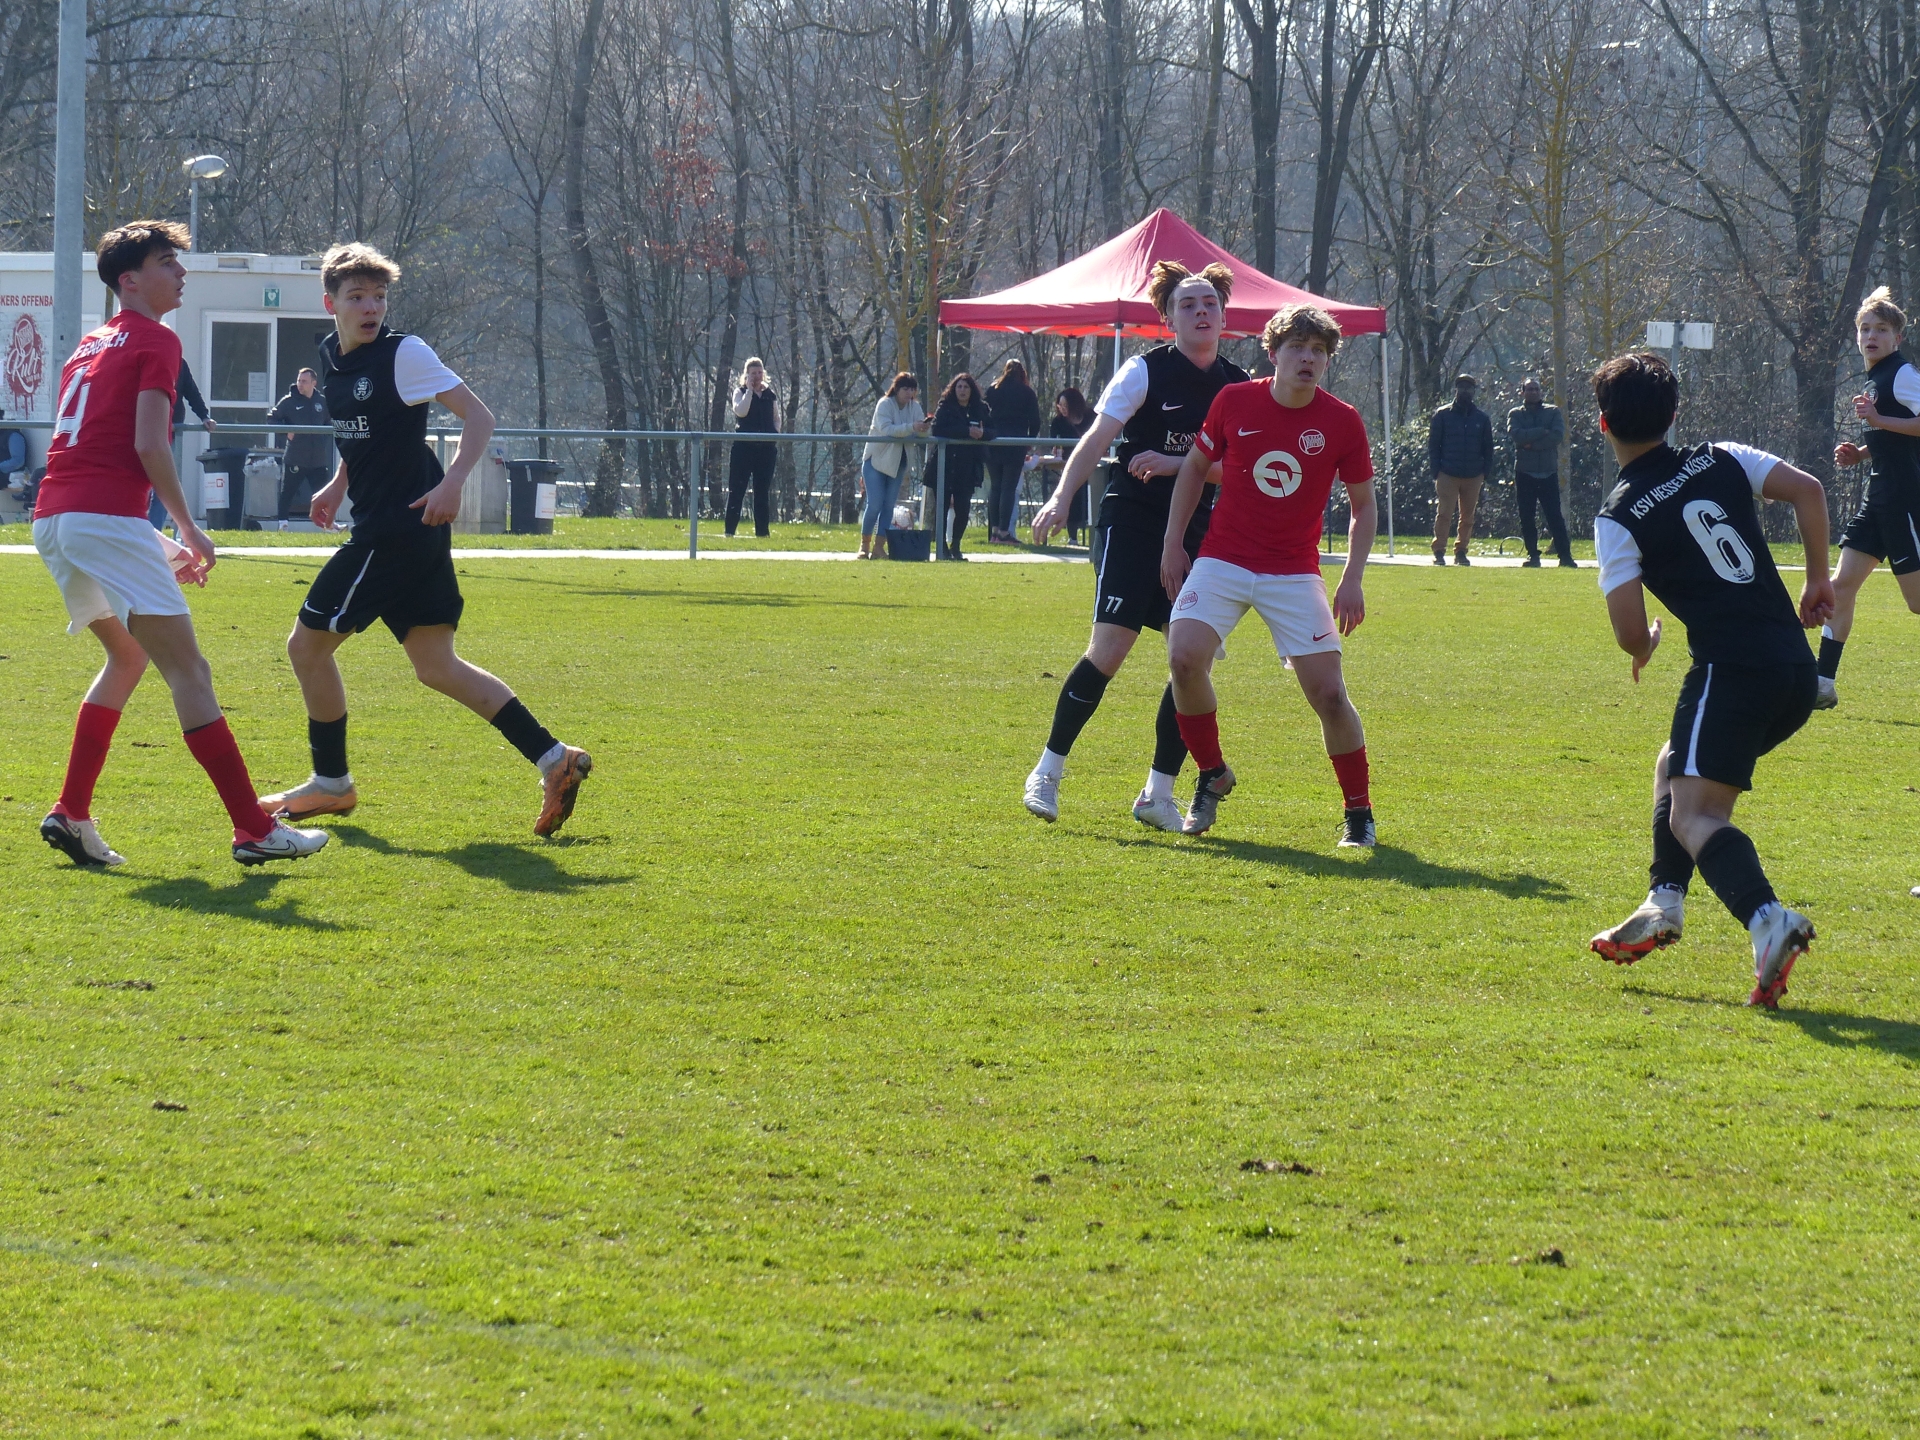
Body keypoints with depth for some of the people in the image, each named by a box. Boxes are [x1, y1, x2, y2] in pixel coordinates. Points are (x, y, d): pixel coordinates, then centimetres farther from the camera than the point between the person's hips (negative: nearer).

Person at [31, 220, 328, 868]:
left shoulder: (92, 346, 24)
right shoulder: (155, 342, -2)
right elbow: (148, 446, -12)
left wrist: (155, 547, 25)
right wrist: (188, 529, -2)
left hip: (52, 519, 9)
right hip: (108, 517, -9)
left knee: (127, 655, 25)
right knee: (188, 669, -8)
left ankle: (70, 815, 17)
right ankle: (253, 830, -12)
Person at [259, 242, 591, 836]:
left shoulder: (404, 354, -12)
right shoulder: (334, 358, 12)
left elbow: (478, 415, -14)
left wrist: (452, 483, -26)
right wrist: (339, 485, 17)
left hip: (402, 527, -8)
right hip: (380, 528, 8)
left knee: (308, 643, -1)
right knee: (436, 666, 7)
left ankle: (331, 783, 13)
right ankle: (553, 760, 3)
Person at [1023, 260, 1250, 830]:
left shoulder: (1237, 386, 9)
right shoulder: (1146, 371, -4)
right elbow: (1098, 437, -11)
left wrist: (1176, 464, -12)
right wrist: (1062, 497, -24)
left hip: (1195, 534, 5)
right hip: (1132, 521, -5)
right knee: (1110, 648, -15)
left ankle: (1159, 793, 8)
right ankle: (1048, 771, -2)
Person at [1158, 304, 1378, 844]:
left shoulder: (1342, 422, -6)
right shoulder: (1234, 402, -5)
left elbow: (1363, 507, 5)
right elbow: (1196, 467, 11)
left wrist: (1352, 582, -5)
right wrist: (1172, 543, 6)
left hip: (1295, 573, 0)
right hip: (1223, 562, 0)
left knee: (1329, 693, -9)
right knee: (1185, 655, -23)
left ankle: (1359, 813, 10)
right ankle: (1212, 776, 1)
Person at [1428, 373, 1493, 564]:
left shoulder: (1481, 418, 10)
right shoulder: (1443, 415, 4)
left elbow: (1488, 448, 14)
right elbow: (1433, 445, 3)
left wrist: (1485, 472, 3)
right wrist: (1436, 471, -6)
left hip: (1473, 476, 3)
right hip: (1447, 475, -3)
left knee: (1468, 518, 6)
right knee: (1444, 514, -10)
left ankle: (1461, 551, 14)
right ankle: (1439, 551, -7)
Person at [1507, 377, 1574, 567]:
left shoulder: (1553, 412, 8)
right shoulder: (1515, 414, 9)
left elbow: (1558, 435, -9)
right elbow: (1516, 435, -11)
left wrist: (1531, 443, -13)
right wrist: (1542, 432, -12)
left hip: (1549, 473, -1)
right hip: (1524, 473, 1)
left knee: (1555, 516, -5)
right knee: (1526, 518, 1)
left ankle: (1565, 556, -6)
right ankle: (1533, 556, 9)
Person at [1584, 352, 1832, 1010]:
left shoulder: (1619, 518, -3)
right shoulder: (1722, 461, 11)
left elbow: (1629, 633, -5)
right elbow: (1808, 490, 2)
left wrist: (1644, 645, 20)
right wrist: (1817, 581, 13)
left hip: (1731, 670, -7)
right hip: (1795, 667, 7)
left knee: (1694, 817, -11)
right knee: (1675, 764, 28)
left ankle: (1767, 919, -38)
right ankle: (1663, 906, 23)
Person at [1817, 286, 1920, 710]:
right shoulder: (1875, 378, 17)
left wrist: (1878, 420, -24)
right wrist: (1859, 454, 13)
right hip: (1879, 496, 9)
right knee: (1842, 585, 4)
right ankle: (1823, 684, 5)